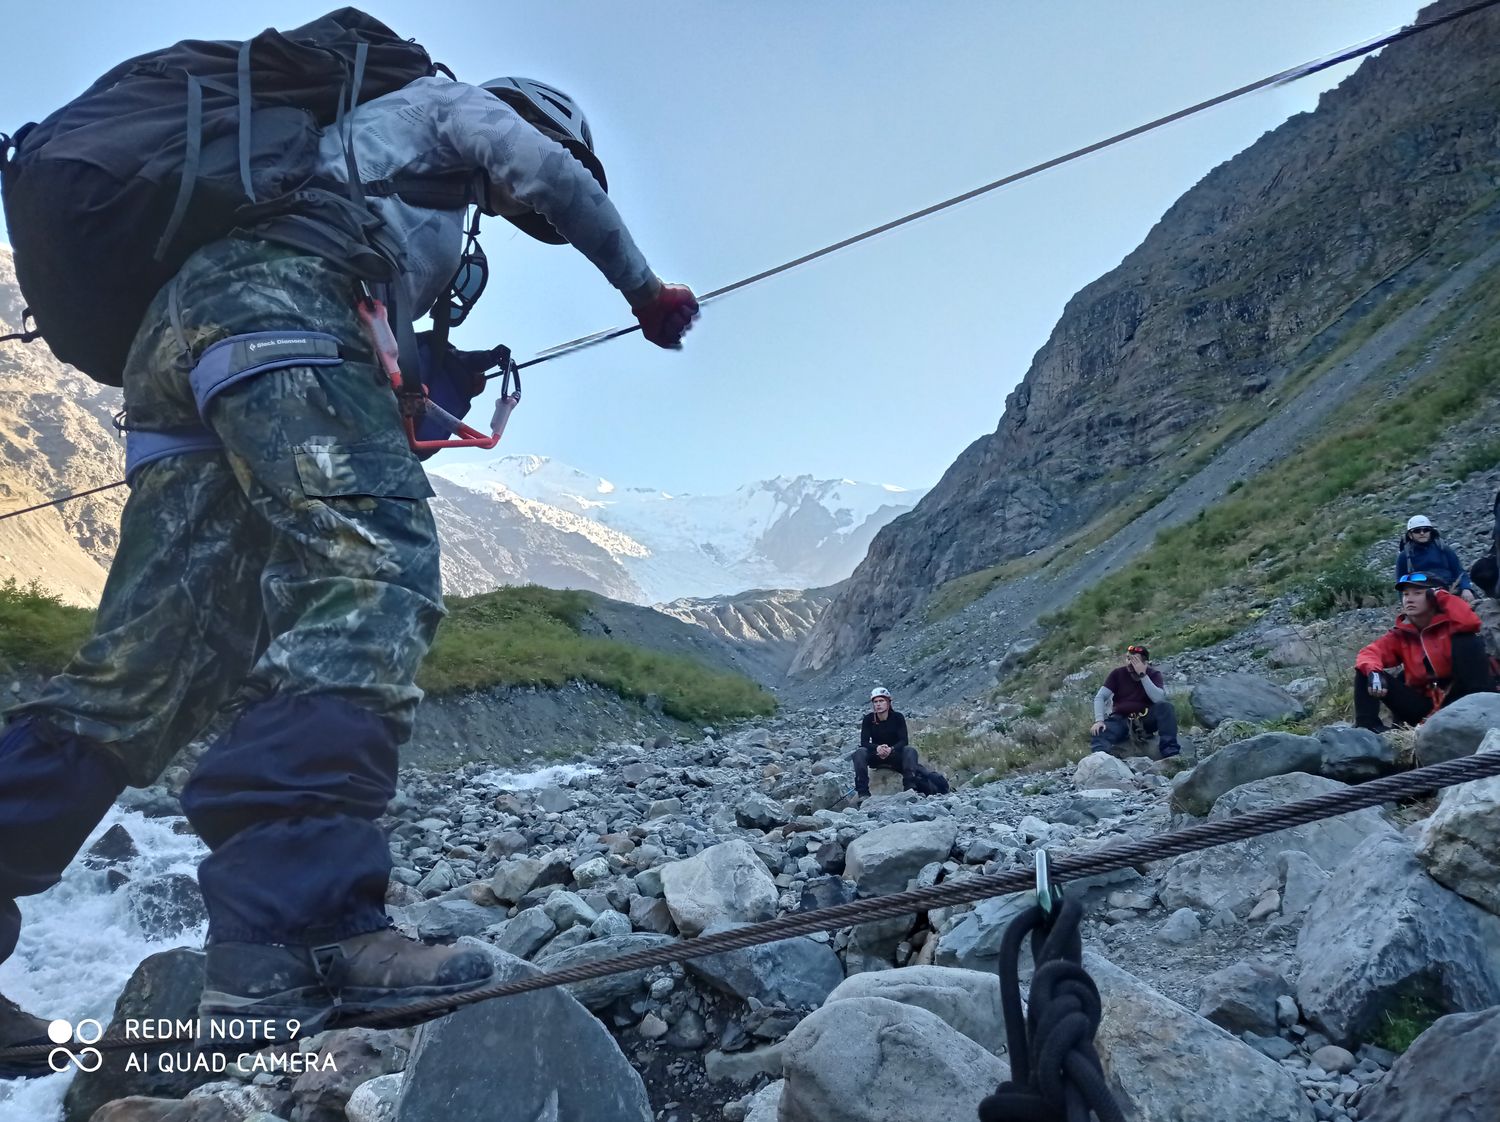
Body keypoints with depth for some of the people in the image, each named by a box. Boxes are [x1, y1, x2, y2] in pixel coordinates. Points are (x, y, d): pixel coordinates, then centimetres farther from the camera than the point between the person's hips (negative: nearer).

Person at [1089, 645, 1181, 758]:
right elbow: (1099, 697, -6)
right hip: (1121, 719, 0)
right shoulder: (1118, 673, 0)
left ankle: (1170, 752, -34)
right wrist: (1099, 720, -22)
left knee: (1165, 707, -29)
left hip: (1145, 718, 0)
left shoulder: (1154, 674, -2)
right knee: (1097, 732, -29)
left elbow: (1159, 699, -19)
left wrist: (1143, 675, -23)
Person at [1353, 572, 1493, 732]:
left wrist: (1442, 595, -13)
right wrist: (1374, 672, -31)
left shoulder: (1449, 624, -2)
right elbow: (1369, 654, -7)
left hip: (1455, 701, -3)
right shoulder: (1400, 635, 6)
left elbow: (1469, 623, -27)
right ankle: (1367, 724, -26)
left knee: (1467, 640, -20)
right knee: (1366, 671, -12)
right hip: (1423, 705, 3)